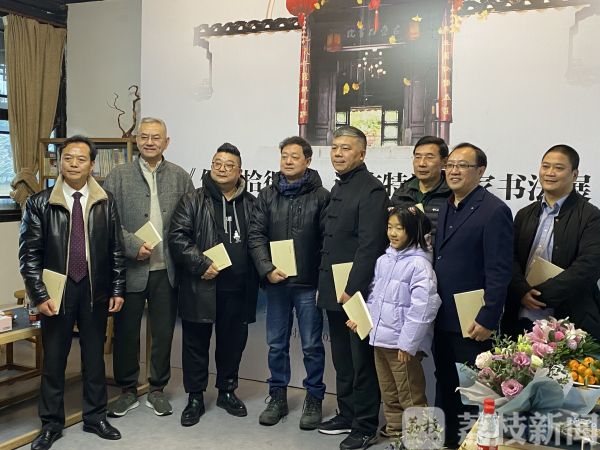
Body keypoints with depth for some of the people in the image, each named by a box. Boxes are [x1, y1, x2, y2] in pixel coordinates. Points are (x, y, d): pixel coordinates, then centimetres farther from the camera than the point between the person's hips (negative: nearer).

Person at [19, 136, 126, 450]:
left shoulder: (106, 203, 2)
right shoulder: (39, 204, -3)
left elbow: (116, 250, 5)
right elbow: (29, 254, -3)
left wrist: (117, 290, 2)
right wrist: (40, 295, -10)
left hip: (95, 291, 2)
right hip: (57, 291, -1)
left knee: (95, 356, 12)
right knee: (54, 359, 8)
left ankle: (95, 417, 28)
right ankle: (51, 424, 24)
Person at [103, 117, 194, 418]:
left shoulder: (180, 177, 6)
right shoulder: (119, 176, 1)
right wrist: (134, 246, -15)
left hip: (167, 269, 1)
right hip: (130, 269, -1)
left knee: (163, 333, 11)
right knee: (126, 332, 10)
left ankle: (157, 389, 27)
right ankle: (128, 390, 27)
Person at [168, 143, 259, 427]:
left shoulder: (251, 205, 10)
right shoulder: (193, 201, 0)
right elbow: (177, 237, -8)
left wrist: (256, 275, 2)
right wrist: (201, 264, -17)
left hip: (238, 289, 3)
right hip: (200, 287, -2)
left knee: (233, 342, 14)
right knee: (196, 343, 7)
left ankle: (227, 391, 32)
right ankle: (195, 398, 22)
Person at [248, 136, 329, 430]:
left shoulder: (321, 196, -4)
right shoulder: (267, 196, 6)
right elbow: (256, 236, 2)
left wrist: (323, 279, -11)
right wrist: (267, 269, -10)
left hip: (308, 284, -3)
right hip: (276, 283, 4)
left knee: (312, 346, 7)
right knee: (276, 344, 14)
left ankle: (314, 399, 23)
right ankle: (277, 397, 28)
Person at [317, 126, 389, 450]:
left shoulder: (371, 190, -13)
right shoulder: (337, 189, 16)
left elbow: (370, 246, -20)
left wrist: (353, 289, -21)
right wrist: (323, 286, 15)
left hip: (357, 293, -9)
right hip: (333, 292, 9)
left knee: (362, 361, 2)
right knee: (342, 359, 17)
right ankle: (347, 415, 31)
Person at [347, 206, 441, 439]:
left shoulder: (419, 263, -13)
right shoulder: (383, 260, 9)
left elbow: (421, 308, -18)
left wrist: (407, 343, -19)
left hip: (402, 343, -8)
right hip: (380, 339, 8)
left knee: (410, 397, 2)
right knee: (389, 394, 20)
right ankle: (394, 432, 34)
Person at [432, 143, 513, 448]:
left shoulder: (494, 210, -13)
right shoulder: (446, 208, 12)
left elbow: (499, 272, -16)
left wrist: (487, 320, -18)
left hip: (472, 323, -7)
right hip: (443, 320, 7)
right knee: (444, 386, 17)